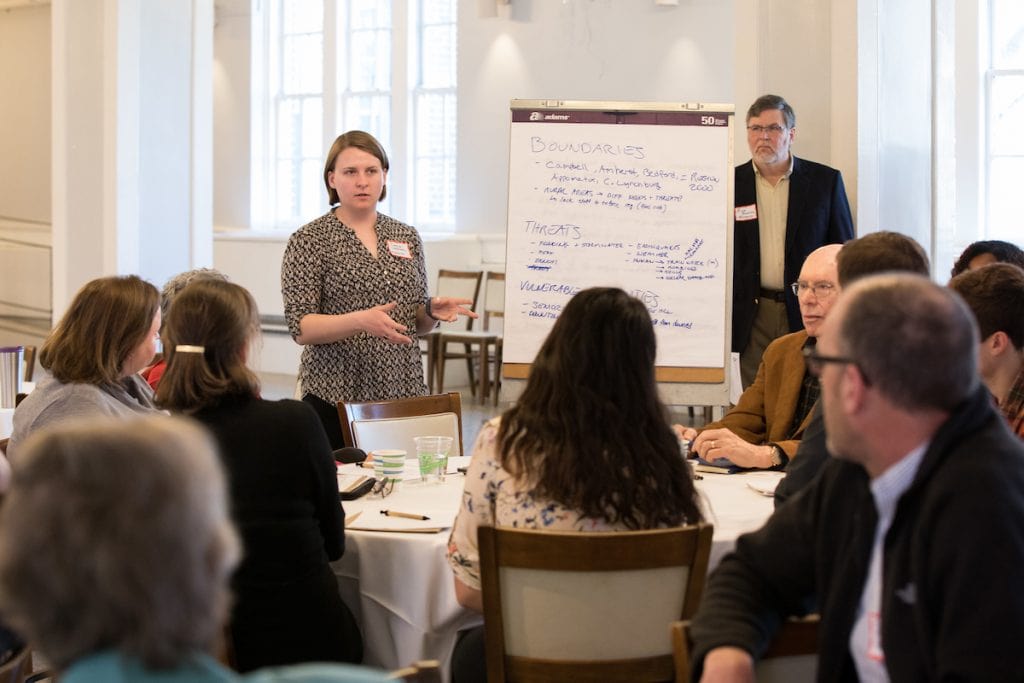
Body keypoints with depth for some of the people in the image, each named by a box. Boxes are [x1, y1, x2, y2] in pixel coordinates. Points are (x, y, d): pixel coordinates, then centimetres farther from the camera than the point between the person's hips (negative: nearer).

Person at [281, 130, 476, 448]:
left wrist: (433, 311, -5)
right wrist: (361, 321, -24)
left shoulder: (407, 237, 11)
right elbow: (301, 328, -10)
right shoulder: (308, 241, -3)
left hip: (403, 392, 4)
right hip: (337, 397, -4)